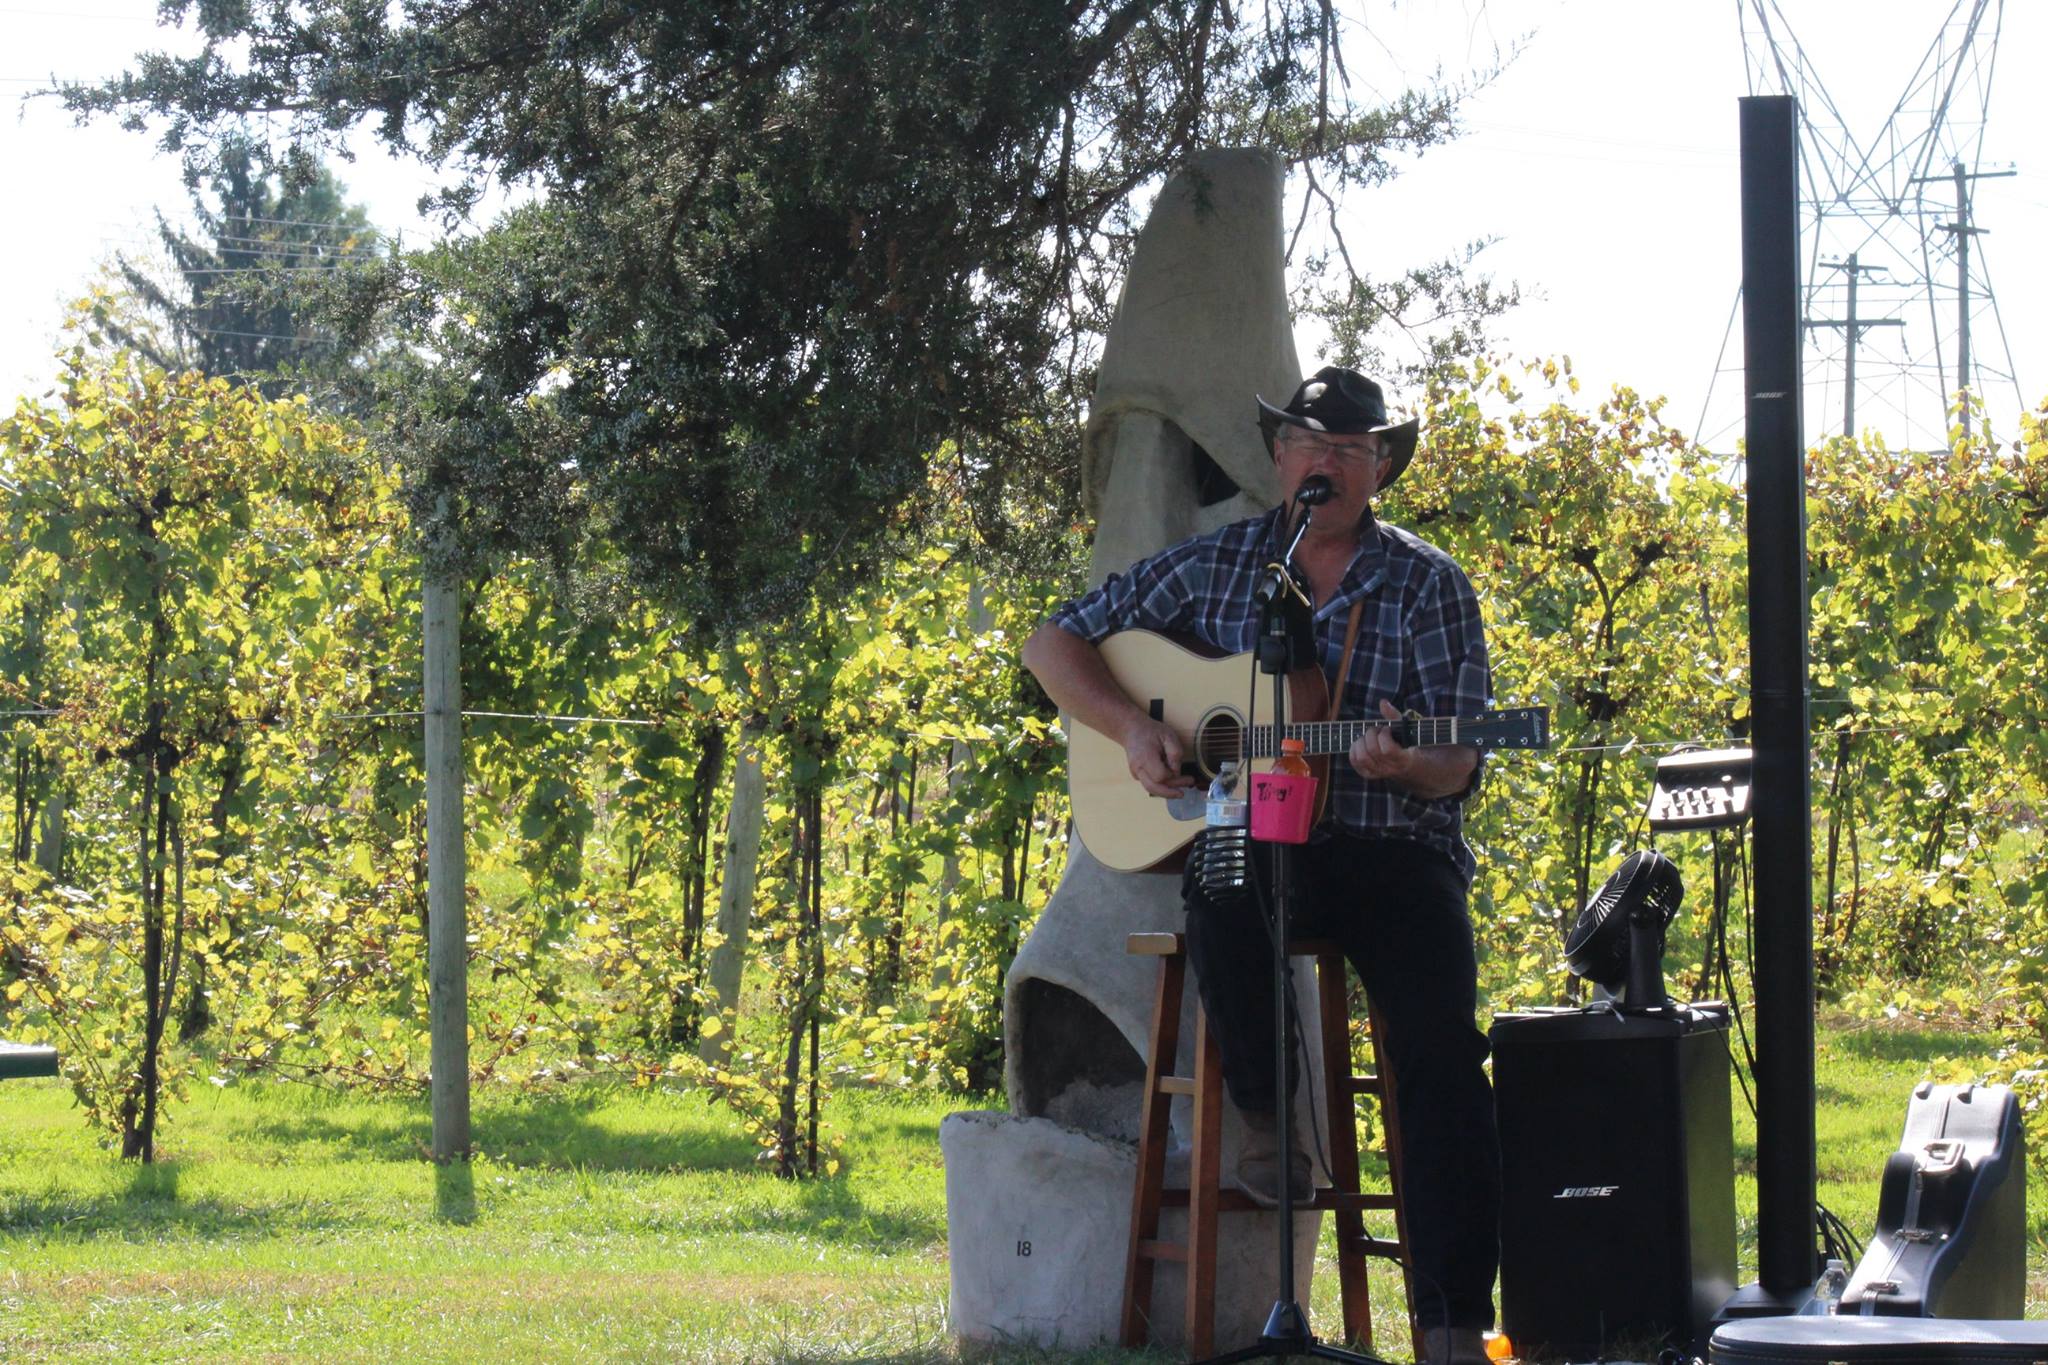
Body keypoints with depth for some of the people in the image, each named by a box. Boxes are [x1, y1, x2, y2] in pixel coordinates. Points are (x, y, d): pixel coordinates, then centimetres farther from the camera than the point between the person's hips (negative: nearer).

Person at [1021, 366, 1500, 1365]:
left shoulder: (1430, 586, 5)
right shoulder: (1215, 565, 9)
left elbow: (1456, 768, -1)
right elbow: (1053, 645, 11)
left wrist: (1404, 761, -25)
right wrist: (1133, 728, -6)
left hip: (1394, 844, -1)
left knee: (1441, 1036, -26)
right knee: (1222, 919, -37)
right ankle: (1266, 1114, -6)